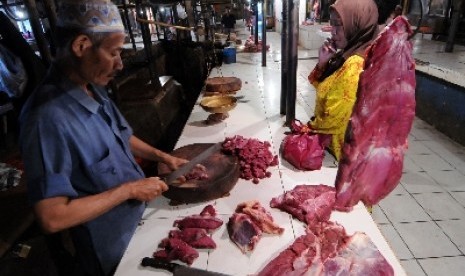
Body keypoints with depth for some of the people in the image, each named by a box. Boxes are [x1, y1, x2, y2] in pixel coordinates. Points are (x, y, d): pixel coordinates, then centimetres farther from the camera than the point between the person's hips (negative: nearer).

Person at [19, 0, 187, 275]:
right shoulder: (48, 118, -33)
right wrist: (128, 189, -25)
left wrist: (161, 156, 0)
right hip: (112, 249, -7)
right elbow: (52, 217, -30)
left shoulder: (94, 88, -5)